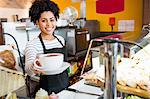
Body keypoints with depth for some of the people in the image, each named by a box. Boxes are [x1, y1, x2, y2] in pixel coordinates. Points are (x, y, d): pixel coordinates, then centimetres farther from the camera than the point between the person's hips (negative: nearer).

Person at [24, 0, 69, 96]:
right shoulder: (32, 44, -16)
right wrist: (33, 68, -52)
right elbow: (29, 70, -31)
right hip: (48, 90, -5)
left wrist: (67, 81, 14)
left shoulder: (61, 39, 1)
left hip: (66, 85, 5)